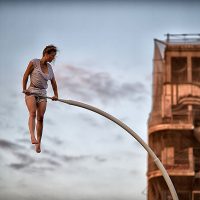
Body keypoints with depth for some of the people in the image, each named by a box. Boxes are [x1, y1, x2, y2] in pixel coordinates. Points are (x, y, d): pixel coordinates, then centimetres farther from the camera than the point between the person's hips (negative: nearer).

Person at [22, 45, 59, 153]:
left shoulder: (49, 67, 13)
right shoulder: (34, 62, -2)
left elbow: (53, 82, 23)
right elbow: (25, 76, 1)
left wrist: (56, 95, 22)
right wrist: (24, 89, -1)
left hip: (42, 94, 5)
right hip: (31, 92, -5)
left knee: (40, 117, -7)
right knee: (33, 113, -26)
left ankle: (38, 142, -2)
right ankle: (32, 137, -44)